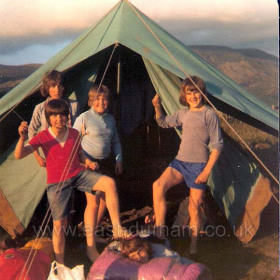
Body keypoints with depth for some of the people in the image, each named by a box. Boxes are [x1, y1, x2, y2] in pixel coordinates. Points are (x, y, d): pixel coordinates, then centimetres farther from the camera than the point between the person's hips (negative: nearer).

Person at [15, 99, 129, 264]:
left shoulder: (74, 134, 0)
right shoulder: (43, 137, -9)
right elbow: (19, 155, -18)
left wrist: (88, 162, -6)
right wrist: (22, 138, -36)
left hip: (79, 175, 3)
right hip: (57, 183, -2)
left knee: (109, 183, -22)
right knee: (60, 224, 3)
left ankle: (117, 228, -17)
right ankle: (60, 264, 22)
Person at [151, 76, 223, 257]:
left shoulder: (209, 114, -6)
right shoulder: (183, 114, 12)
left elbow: (217, 145, -7)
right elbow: (164, 123, 29)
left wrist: (207, 170, -12)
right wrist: (158, 107, 8)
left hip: (198, 165, -5)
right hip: (179, 162, 5)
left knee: (194, 206, 1)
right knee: (159, 185, -20)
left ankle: (193, 245, 19)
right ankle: (159, 231, -15)